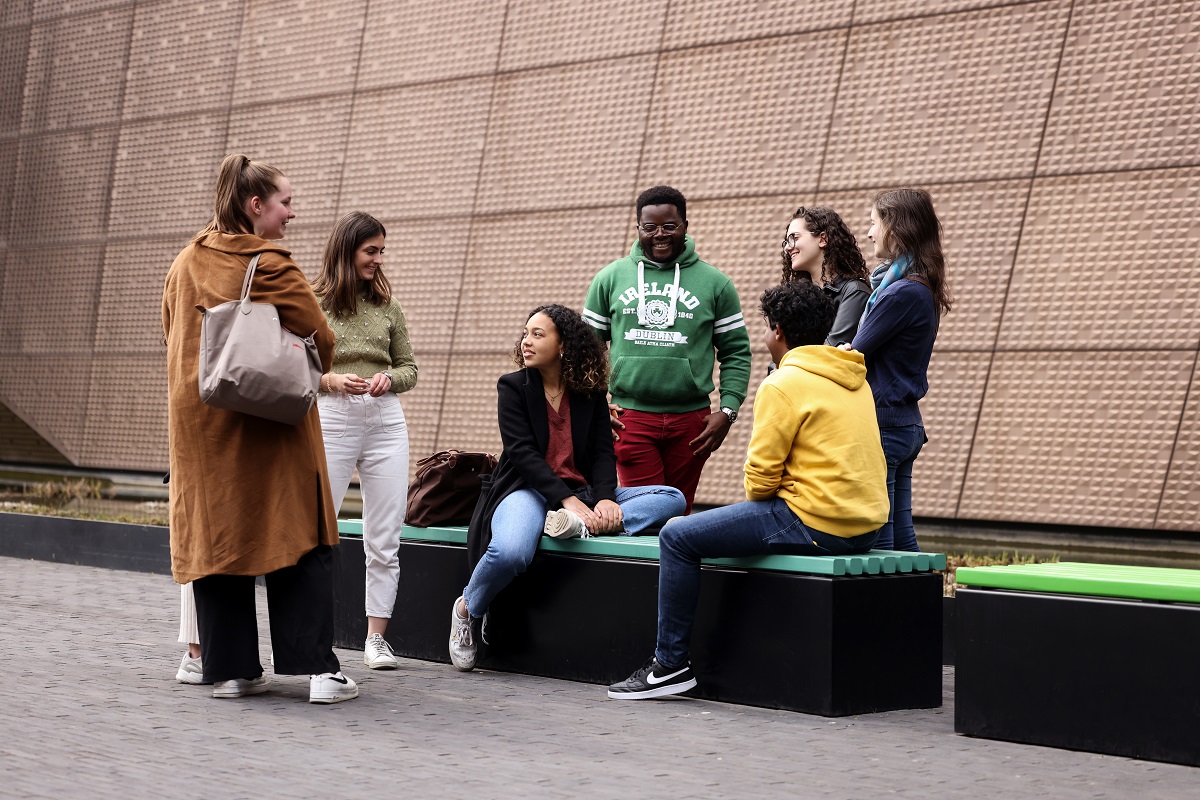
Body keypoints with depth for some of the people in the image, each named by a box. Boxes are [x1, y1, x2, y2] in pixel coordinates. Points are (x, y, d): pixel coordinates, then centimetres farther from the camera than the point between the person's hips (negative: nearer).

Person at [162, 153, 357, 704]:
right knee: (299, 539, 0)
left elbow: (171, 333, 18)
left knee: (214, 539, 9)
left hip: (199, 422, 6)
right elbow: (320, 341, -9)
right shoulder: (270, 266, -11)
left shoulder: (184, 265, 8)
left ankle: (229, 668, 10)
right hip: (270, 428, -5)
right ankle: (318, 668, -4)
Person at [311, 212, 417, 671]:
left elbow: (409, 368, 16)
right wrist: (330, 380, -14)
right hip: (331, 420, -3)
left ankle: (376, 638, 10)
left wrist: (388, 379, -5)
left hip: (385, 421, 3)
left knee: (384, 540, 3)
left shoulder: (386, 305, 12)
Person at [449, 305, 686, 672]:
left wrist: (604, 498, -20)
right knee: (510, 552, -39)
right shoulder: (513, 387, 1)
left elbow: (603, 452, 2)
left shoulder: (590, 393, 10)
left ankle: (581, 527, -34)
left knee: (673, 499, -13)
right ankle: (466, 611, -8)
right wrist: (568, 500, -24)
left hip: (580, 494, 4)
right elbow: (522, 452, -11)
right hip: (528, 490, -4)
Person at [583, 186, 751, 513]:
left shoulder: (714, 283, 8)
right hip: (630, 416, 0)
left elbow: (736, 353, 8)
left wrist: (728, 411, -3)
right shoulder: (610, 278, 9)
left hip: (691, 420, 1)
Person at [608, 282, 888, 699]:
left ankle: (671, 662, 1)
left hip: (814, 523, -9)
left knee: (677, 536, -1)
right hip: (865, 524, 9)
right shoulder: (854, 379, 15)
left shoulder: (784, 383, -11)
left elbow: (762, 476, -13)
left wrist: (753, 501, 10)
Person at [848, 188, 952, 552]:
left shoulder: (901, 293, -17)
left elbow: (854, 355, -13)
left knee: (875, 539, -5)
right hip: (907, 423, 10)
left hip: (881, 423, -10)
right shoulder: (923, 288, 13)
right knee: (901, 533, 13)